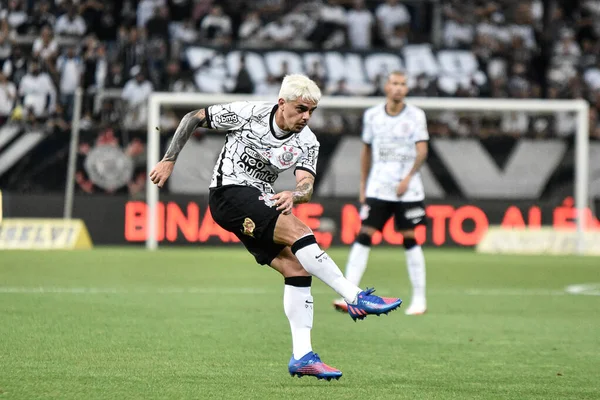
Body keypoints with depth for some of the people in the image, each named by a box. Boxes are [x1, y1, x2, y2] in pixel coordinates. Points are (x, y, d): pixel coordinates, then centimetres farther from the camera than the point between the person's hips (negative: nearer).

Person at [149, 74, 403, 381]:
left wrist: (293, 195, -37)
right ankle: (356, 299, -27)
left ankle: (301, 356, -9)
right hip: (228, 194, -6)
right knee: (299, 231, -25)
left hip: (261, 207, 6)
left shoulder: (307, 143, 1)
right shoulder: (248, 113, -10)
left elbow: (307, 186, -13)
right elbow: (194, 118, 0)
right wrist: (169, 161, -1)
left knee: (297, 268, -9)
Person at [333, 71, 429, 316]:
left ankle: (419, 298, 8)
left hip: (407, 190, -2)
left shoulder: (416, 116, -1)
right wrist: (363, 185, 14)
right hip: (377, 188, 2)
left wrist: (408, 178, -21)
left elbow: (422, 150, -8)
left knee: (410, 239, -1)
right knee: (364, 236, -7)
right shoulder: (372, 116, 7)